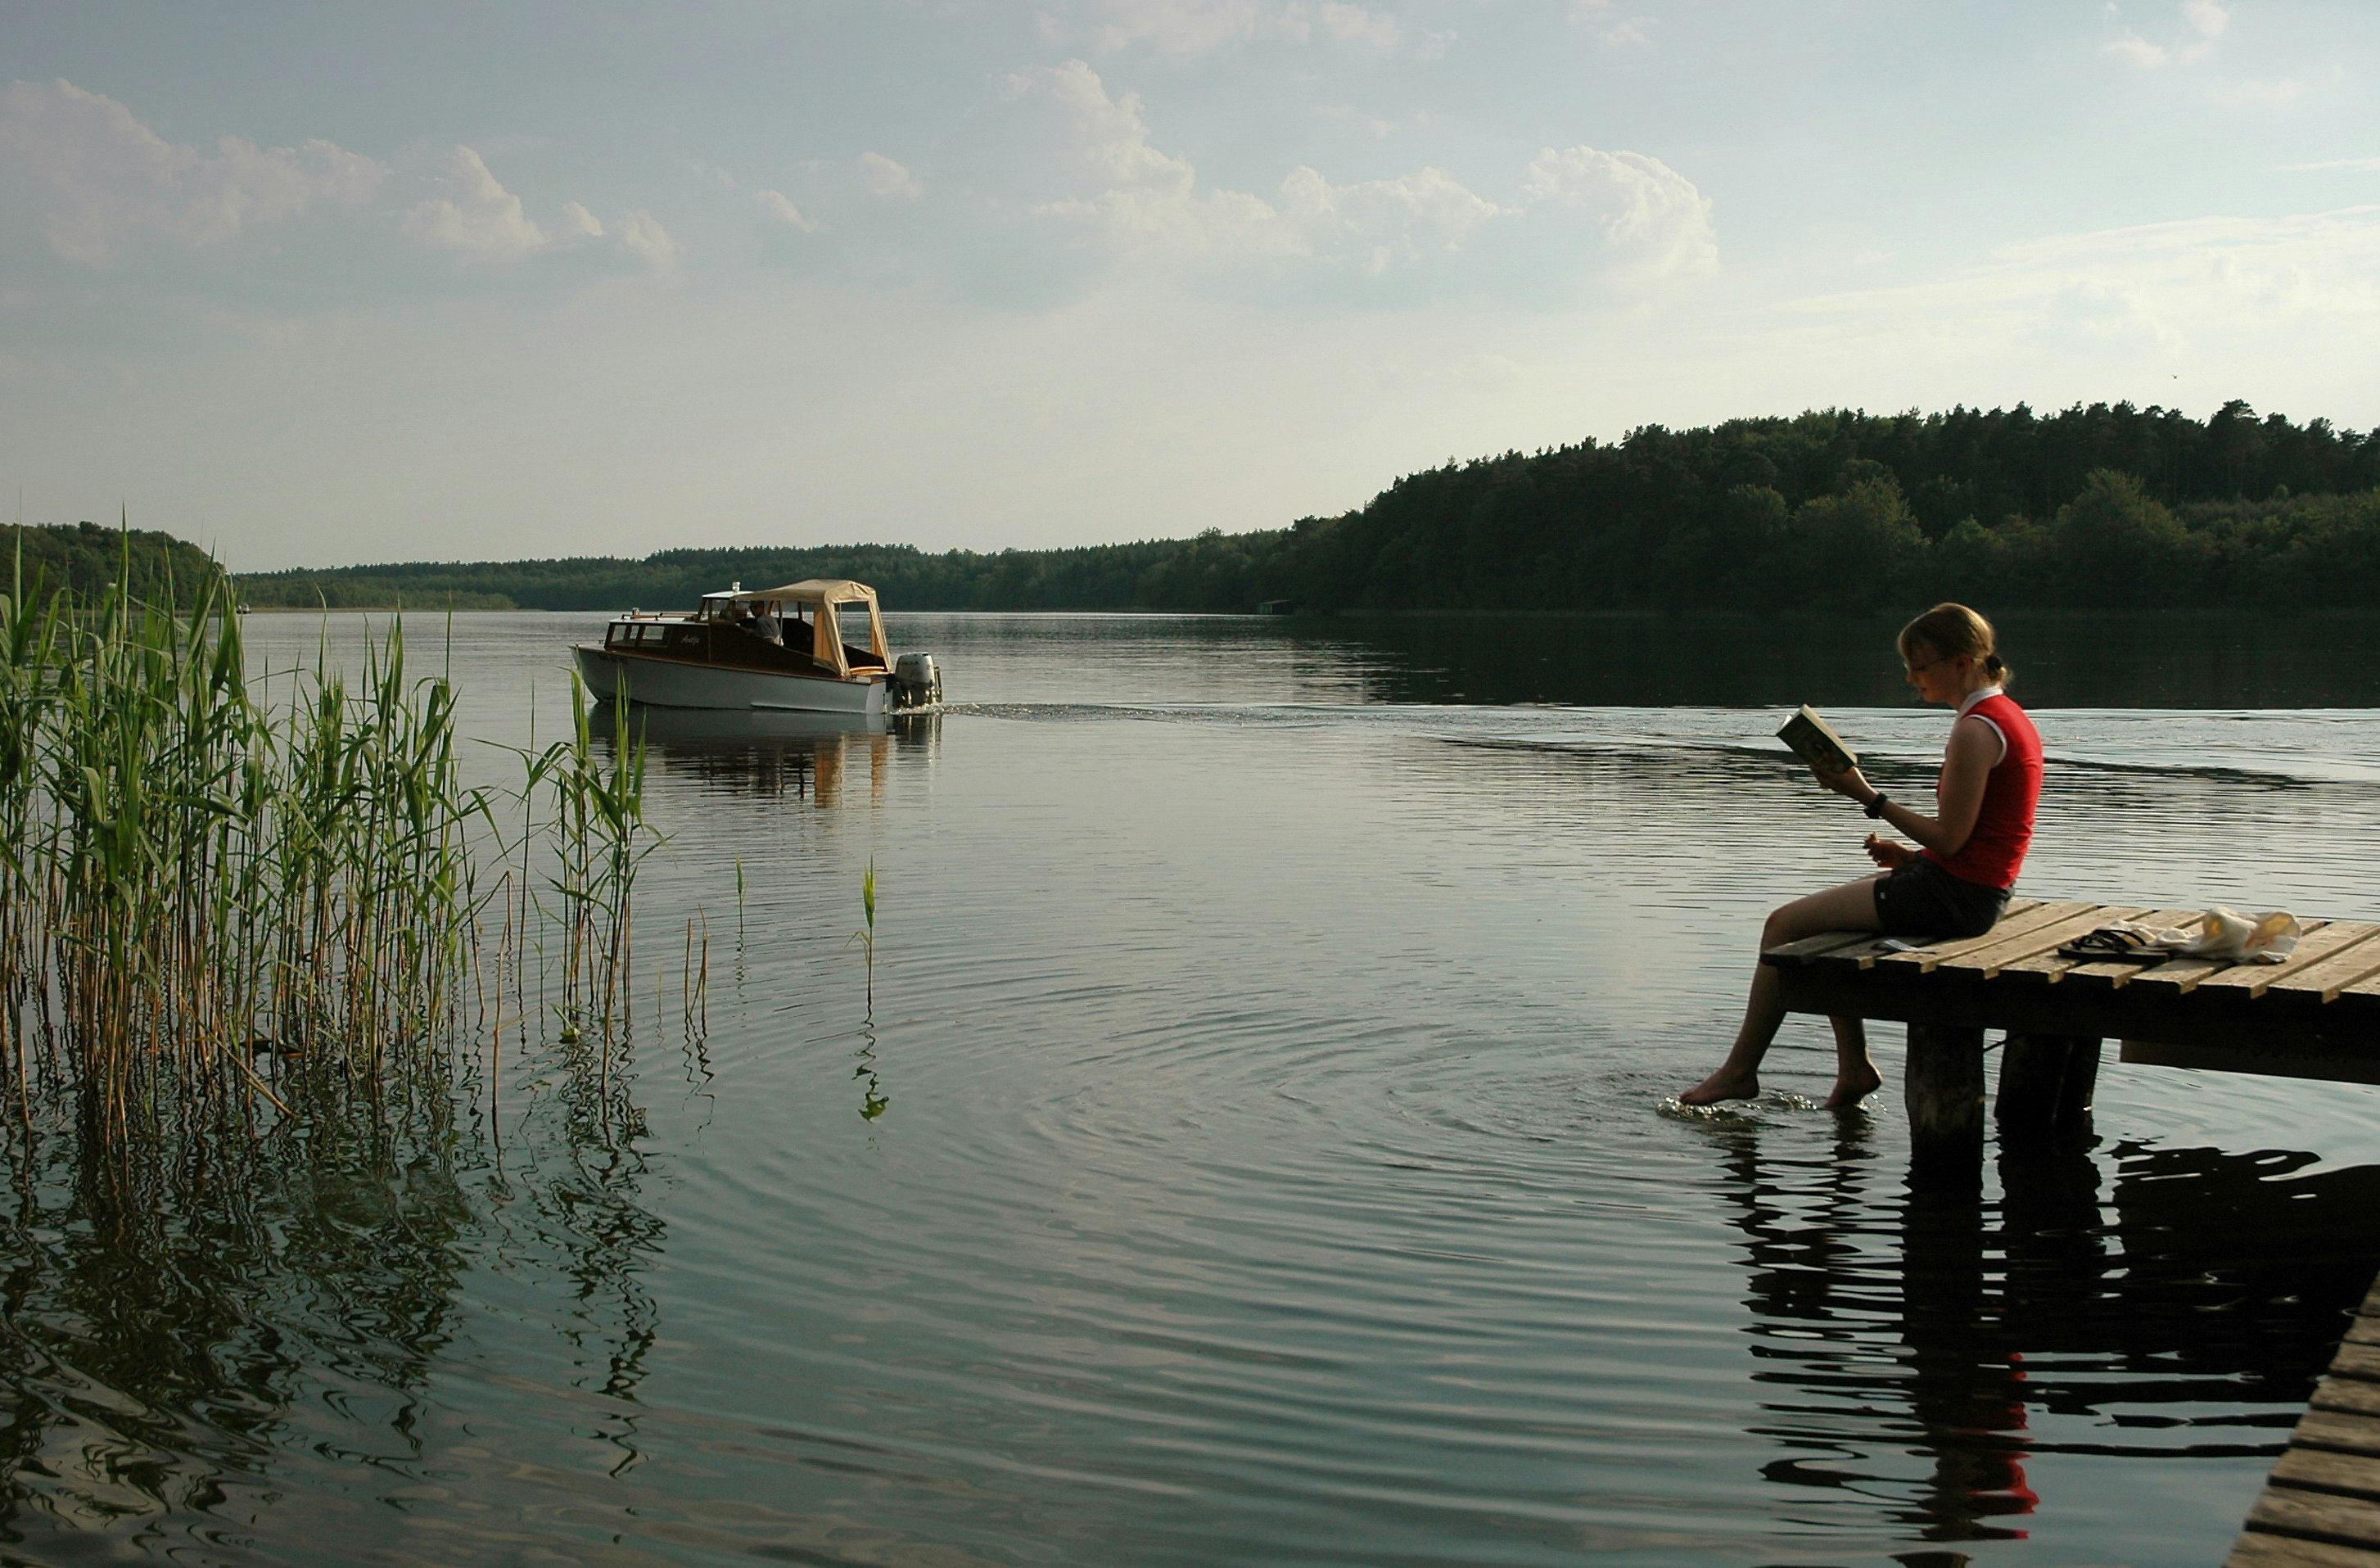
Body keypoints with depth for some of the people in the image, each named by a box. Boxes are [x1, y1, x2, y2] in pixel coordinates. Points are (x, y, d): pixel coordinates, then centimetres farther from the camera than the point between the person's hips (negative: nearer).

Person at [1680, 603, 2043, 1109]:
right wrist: (1913, 856, 8)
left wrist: (1867, 795, -16)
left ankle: (1740, 1071, 7)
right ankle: (1854, 1067, 19)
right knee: (1825, 915, 24)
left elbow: (1949, 838, -22)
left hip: (1953, 895, -11)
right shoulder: (2008, 717, 11)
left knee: (1785, 924, -3)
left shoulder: (1977, 730, -20)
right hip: (1977, 889, 11)